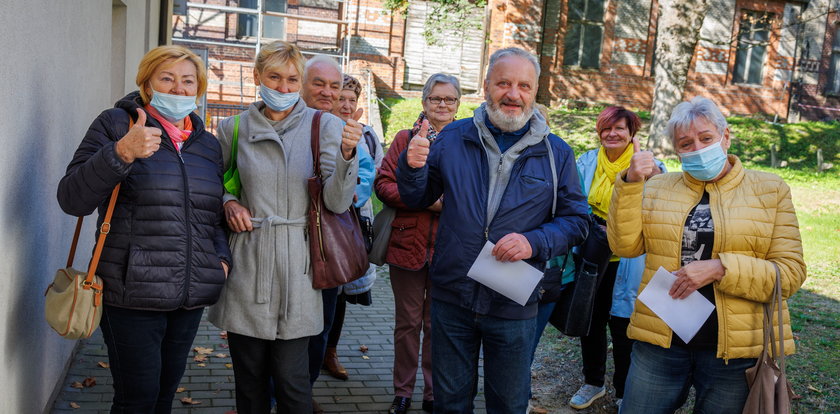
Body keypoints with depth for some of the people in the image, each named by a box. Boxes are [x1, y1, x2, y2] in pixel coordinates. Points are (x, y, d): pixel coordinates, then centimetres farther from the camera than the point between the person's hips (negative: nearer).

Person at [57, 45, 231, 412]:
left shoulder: (208, 144, 14)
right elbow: (72, 199, -12)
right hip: (132, 295, -5)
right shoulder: (116, 124, -2)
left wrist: (222, 256, 5)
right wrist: (121, 152, -25)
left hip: (191, 298, 5)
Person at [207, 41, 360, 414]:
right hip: (246, 263, 2)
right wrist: (228, 202, -2)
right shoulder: (233, 129, 4)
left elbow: (337, 202, -9)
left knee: (291, 377, 1)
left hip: (296, 264, -2)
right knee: (249, 376, 11)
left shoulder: (323, 126, -1)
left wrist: (347, 156, -26)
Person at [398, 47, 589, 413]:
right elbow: (417, 199, 7)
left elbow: (575, 219, 0)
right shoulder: (452, 138, 1)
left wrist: (535, 243, -18)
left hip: (514, 306, -1)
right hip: (451, 299, 1)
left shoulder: (556, 153, -1)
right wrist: (412, 166, -14)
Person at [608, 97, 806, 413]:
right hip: (660, 341, 2)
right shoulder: (658, 187, 7)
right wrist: (630, 184, -12)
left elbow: (790, 273, -5)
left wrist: (720, 268, -19)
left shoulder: (770, 190, 0)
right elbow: (626, 245, -1)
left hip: (736, 350, -1)